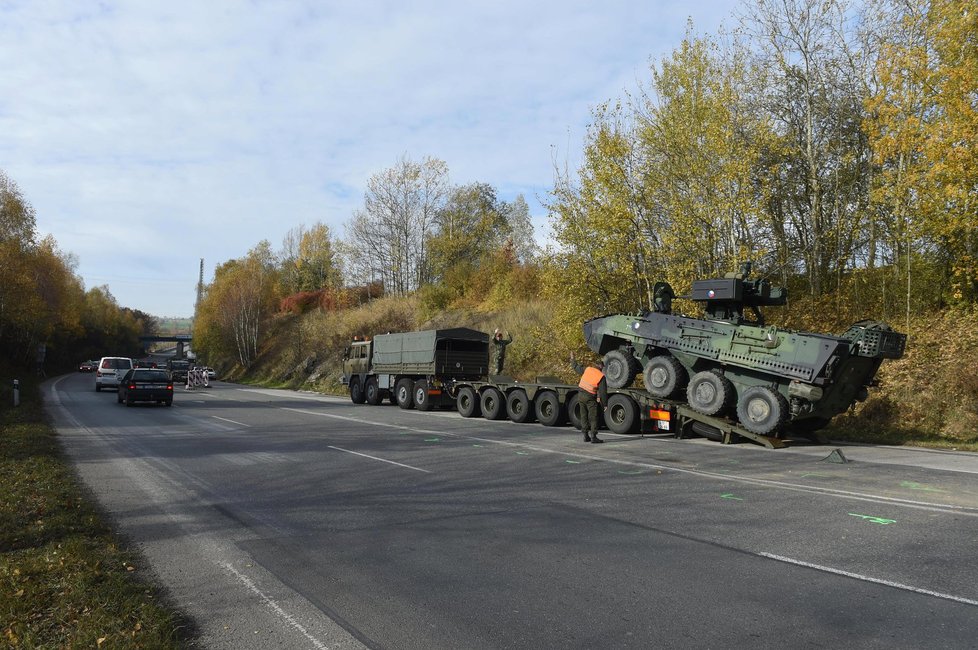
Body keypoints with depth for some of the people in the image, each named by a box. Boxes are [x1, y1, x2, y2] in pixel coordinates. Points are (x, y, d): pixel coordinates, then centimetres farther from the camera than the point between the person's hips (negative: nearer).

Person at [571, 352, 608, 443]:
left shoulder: (587, 369, 2)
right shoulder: (601, 377, -7)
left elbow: (576, 368, 18)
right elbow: (603, 392, -7)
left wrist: (572, 359, 36)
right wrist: (605, 404, 1)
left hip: (581, 395, 5)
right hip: (590, 398, -5)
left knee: (584, 416, 13)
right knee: (593, 417, -1)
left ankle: (586, 436, 16)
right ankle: (593, 437, -5)